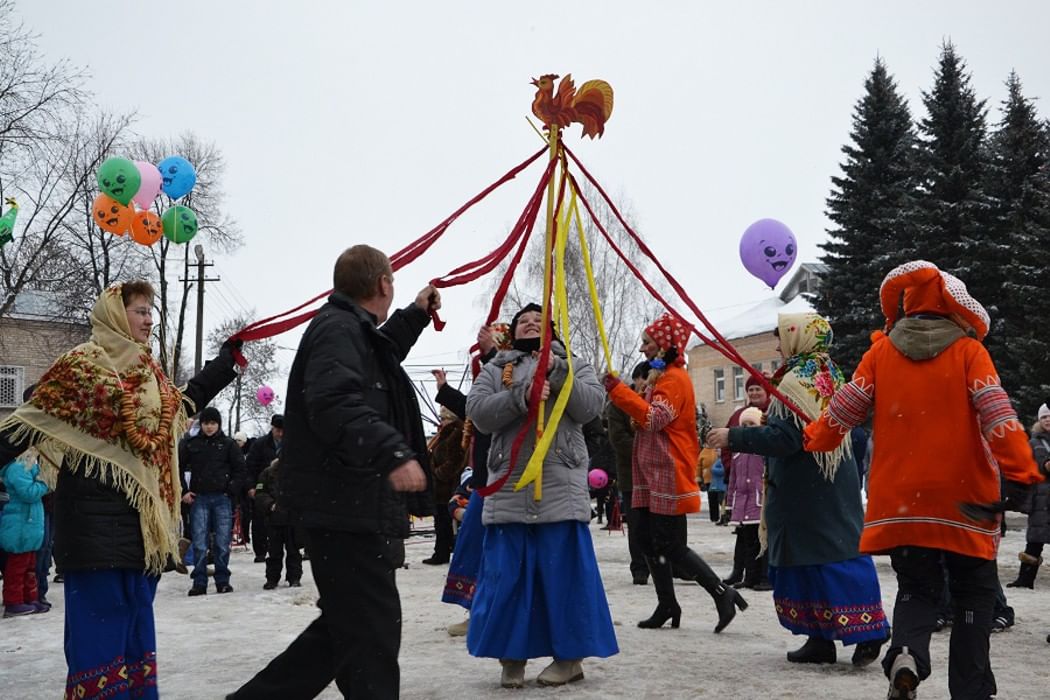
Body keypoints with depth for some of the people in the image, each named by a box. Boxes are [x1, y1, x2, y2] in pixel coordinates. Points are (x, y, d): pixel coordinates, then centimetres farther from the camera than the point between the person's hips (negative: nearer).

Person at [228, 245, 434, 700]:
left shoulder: (353, 330, 20)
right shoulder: (337, 328, -12)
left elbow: (377, 360, 44)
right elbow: (334, 403, -29)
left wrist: (416, 315, 46)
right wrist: (392, 453, -37)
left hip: (352, 504, 11)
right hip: (344, 506, -11)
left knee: (344, 625, 16)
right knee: (372, 629, -5)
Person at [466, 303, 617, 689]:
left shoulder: (572, 365, 16)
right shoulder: (496, 368, 15)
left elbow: (590, 406, -2)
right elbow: (477, 412, -3)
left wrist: (557, 371, -11)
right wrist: (521, 396, -16)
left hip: (561, 489, -1)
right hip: (508, 489, 1)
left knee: (564, 571, 0)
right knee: (507, 574, 2)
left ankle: (570, 657, 12)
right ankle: (511, 657, 14)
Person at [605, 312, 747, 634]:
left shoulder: (674, 378, -12)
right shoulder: (661, 376, 20)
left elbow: (654, 417, -24)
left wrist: (617, 388, -24)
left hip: (668, 475, -10)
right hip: (651, 474, 10)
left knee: (670, 545, -9)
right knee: (649, 540, 9)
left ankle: (723, 594, 0)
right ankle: (666, 606, 17)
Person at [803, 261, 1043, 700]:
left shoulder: (882, 350, 3)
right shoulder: (968, 351, -2)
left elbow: (848, 404, 5)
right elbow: (997, 413, -13)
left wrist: (815, 438, 22)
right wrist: (1019, 474, -15)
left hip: (900, 498, 2)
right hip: (962, 498, -2)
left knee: (917, 588, 14)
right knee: (973, 594, 13)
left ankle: (906, 654, -13)